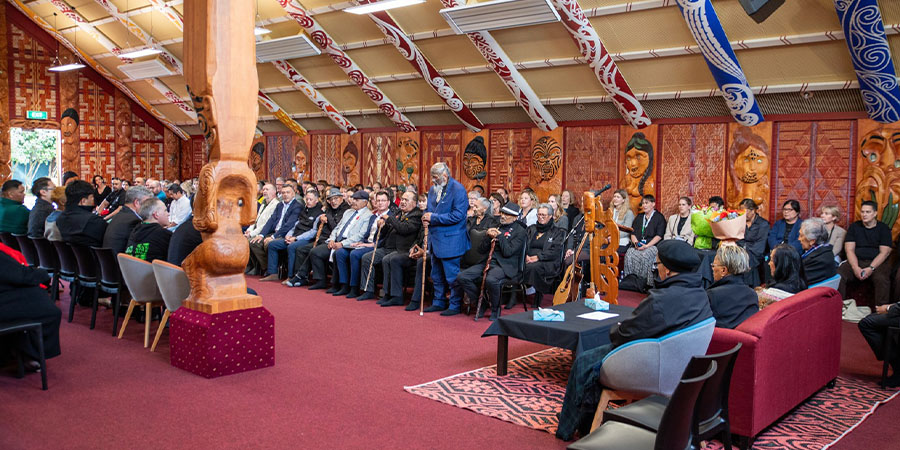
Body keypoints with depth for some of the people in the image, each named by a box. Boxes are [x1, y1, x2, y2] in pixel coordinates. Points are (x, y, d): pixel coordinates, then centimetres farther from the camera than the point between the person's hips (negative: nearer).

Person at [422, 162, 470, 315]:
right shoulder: (433, 189, 11)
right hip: (436, 239, 8)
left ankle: (455, 305, 9)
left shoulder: (458, 190, -15)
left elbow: (457, 215, -22)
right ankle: (439, 302, 29)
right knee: (437, 276, 17)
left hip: (450, 242, -8)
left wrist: (434, 217, -19)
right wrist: (426, 218, -4)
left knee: (452, 276, -1)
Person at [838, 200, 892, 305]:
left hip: (878, 262, -2)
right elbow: (849, 250, 4)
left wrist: (871, 268, -17)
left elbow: (884, 252, -2)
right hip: (856, 261, 2)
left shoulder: (883, 228, 7)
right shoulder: (854, 227, 12)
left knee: (881, 279, -35)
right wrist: (855, 268, -14)